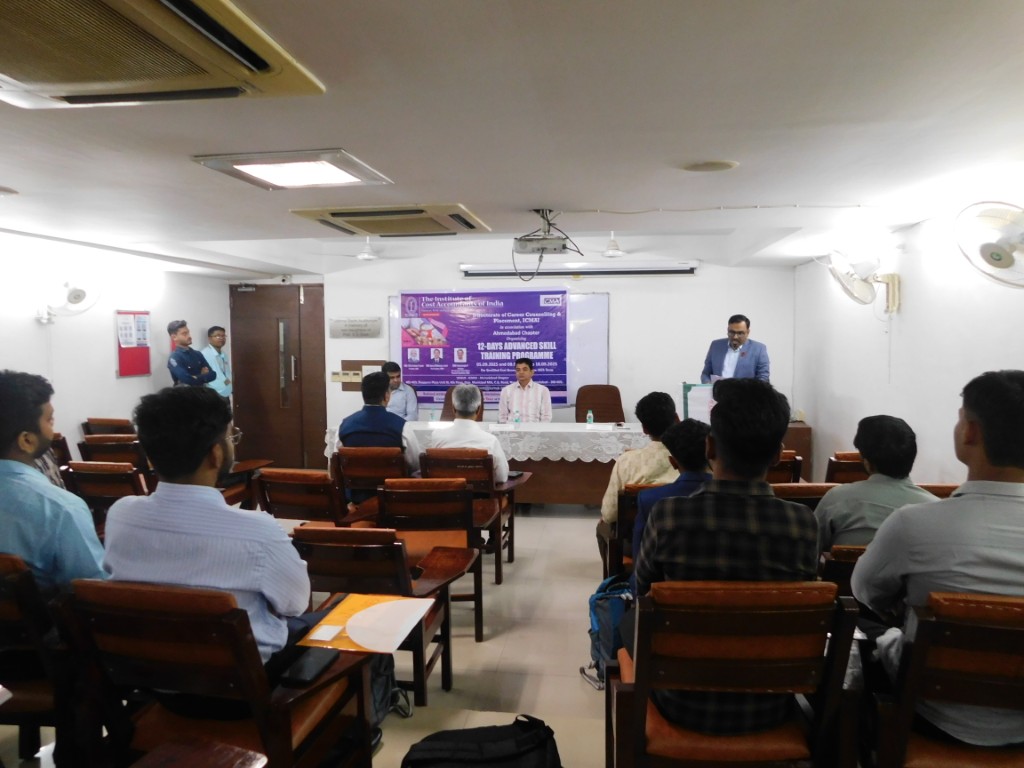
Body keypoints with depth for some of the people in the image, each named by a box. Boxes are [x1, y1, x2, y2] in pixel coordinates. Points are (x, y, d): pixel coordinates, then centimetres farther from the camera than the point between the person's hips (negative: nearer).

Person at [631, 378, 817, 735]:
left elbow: (642, 589, -4)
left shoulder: (669, 515, -23)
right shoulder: (804, 524, -18)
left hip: (687, 703, -2)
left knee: (632, 618, 26)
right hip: (769, 706, 2)